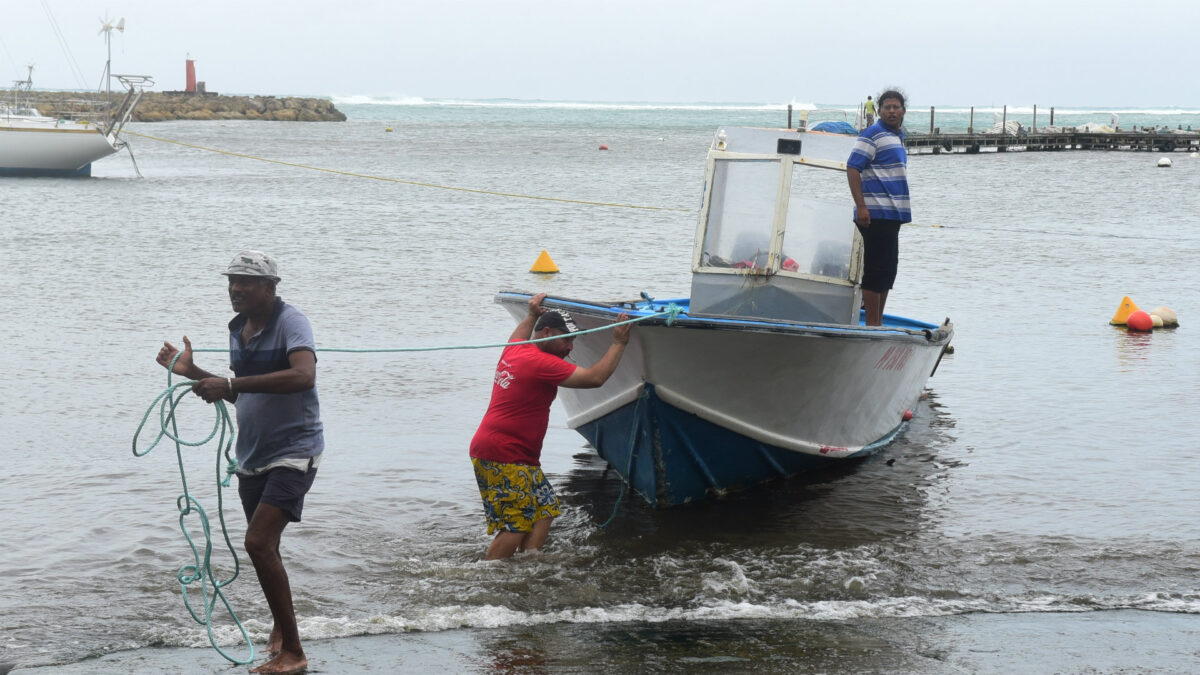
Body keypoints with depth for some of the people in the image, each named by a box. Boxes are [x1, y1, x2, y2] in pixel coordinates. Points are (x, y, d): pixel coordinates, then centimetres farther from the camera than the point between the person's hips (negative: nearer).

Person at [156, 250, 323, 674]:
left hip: (293, 451, -8)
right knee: (264, 546, 18)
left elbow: (304, 375, -35)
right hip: (252, 455, 8)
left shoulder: (290, 322, -16)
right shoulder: (238, 329, 9)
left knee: (259, 543, -20)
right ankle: (280, 627, 40)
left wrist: (232, 383, -37)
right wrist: (193, 372, 10)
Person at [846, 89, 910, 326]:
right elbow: (852, 168, -15)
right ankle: (872, 325, -5)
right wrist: (861, 206, -22)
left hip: (892, 215, 9)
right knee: (876, 270, -8)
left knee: (888, 271, 12)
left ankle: (878, 323, 19)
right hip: (876, 215, -9)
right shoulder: (873, 134, -8)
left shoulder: (898, 137, 20)